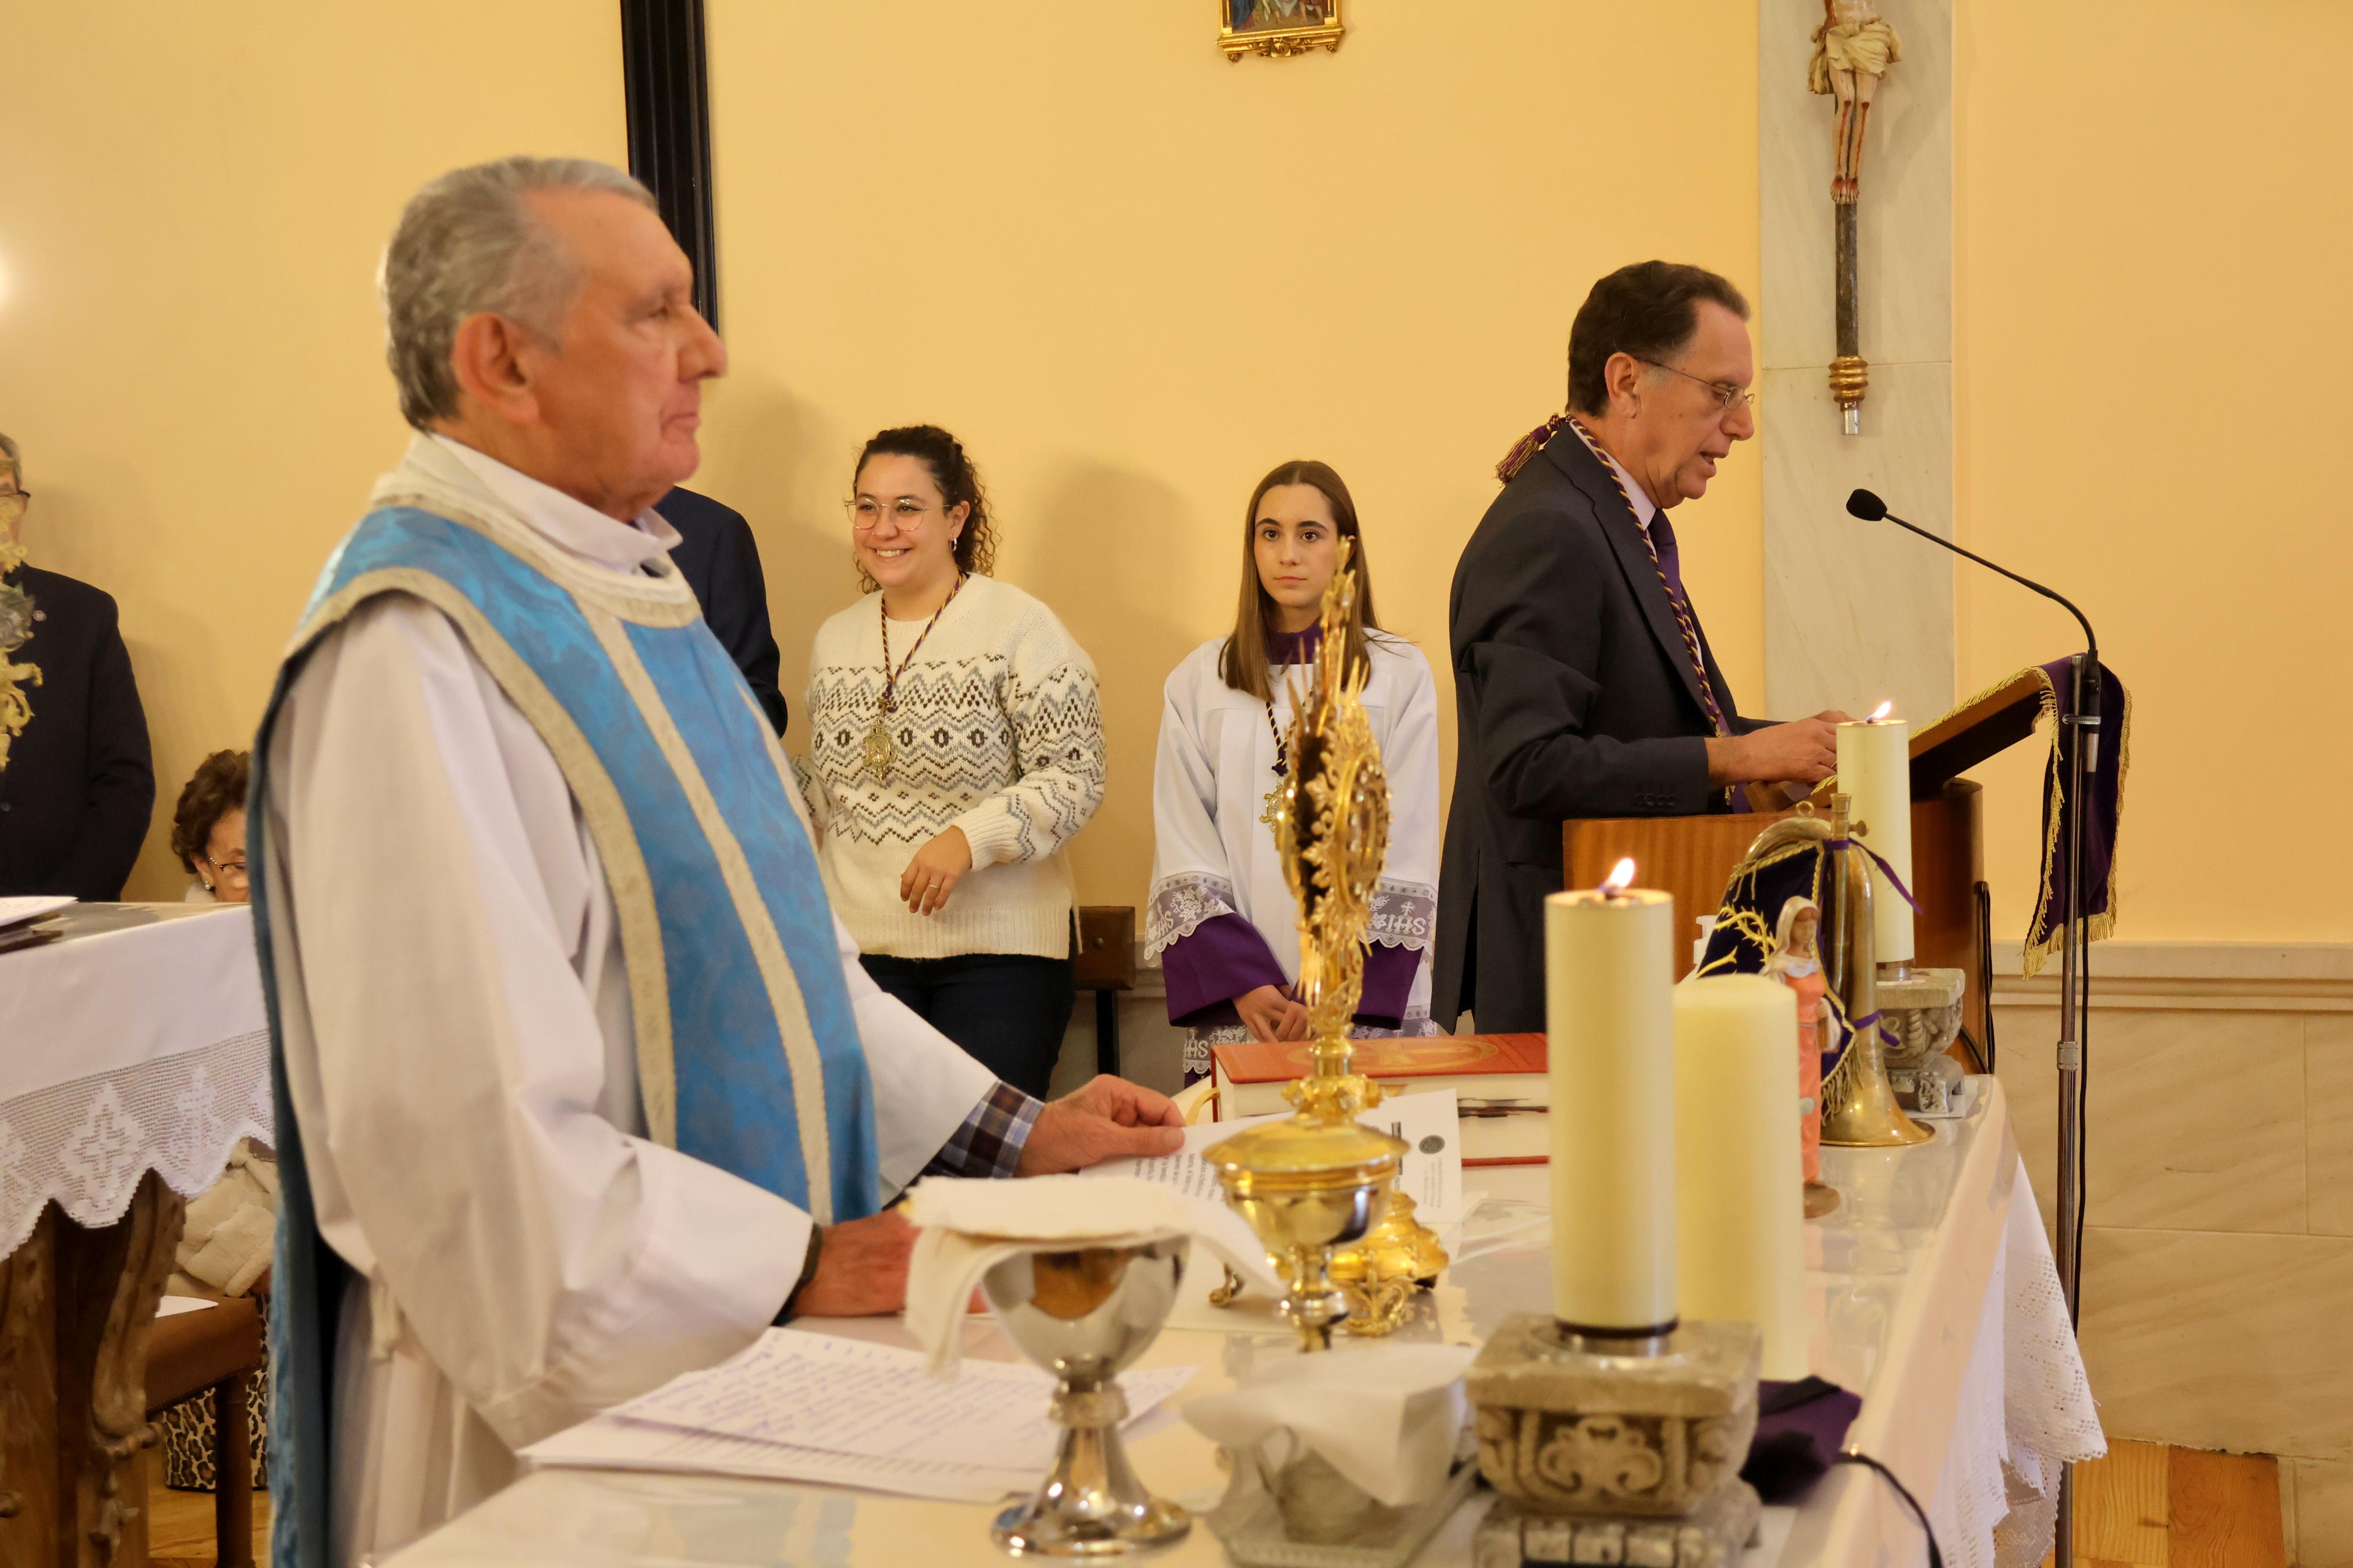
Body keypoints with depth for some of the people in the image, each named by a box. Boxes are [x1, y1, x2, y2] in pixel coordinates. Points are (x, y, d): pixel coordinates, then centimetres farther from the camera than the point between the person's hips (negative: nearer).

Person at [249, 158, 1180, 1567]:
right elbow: (470, 1135, -27)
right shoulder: (415, 654, -21)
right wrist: (802, 1267, -22)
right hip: (557, 1410, -9)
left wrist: (1010, 1132, 7)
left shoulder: (623, 589, 9)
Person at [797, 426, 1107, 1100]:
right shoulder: (835, 639, 14)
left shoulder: (1021, 626, -4)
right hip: (861, 944, 4)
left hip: (998, 952, -4)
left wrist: (971, 836, -22)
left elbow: (1076, 778, -9)